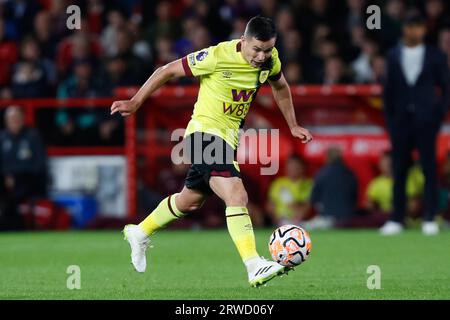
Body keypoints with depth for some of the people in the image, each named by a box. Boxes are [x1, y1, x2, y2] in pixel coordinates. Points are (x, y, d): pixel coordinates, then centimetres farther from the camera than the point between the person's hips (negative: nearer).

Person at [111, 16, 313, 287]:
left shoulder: (270, 60, -2)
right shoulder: (218, 56, -21)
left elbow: (281, 87, 22)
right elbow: (169, 70, -10)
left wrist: (293, 126, 23)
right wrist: (136, 102, -7)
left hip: (228, 137, 8)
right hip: (204, 131, -8)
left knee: (190, 201, 24)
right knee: (237, 196, -26)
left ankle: (140, 233, 46)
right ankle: (255, 267, -33)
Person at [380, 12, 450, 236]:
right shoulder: (393, 55, 9)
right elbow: (388, 89, 9)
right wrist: (389, 118, 2)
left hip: (426, 120, -2)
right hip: (401, 120, 2)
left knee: (429, 169, -4)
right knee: (399, 170, 2)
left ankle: (430, 219, -1)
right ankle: (396, 220, 6)